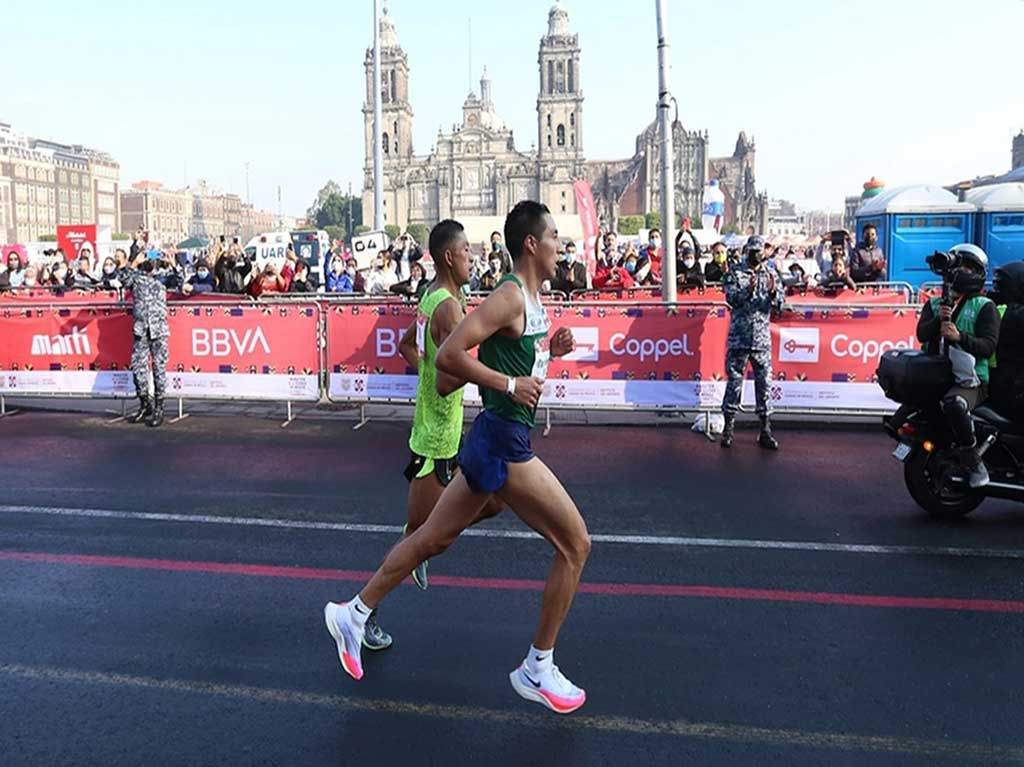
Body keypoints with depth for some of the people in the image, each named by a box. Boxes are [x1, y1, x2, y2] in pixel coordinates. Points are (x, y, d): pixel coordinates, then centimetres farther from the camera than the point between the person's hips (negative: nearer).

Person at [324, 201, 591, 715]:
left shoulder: (531, 300, 13)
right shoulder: (511, 296, -17)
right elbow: (449, 356, -22)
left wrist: (548, 349, 10)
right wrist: (509, 383, -22)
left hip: (495, 441, 10)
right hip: (503, 445, -10)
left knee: (433, 538, 18)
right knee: (575, 544, -1)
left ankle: (353, 614, 31)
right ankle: (537, 671, 12)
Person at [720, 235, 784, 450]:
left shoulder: (770, 276, 10)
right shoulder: (735, 275, 5)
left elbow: (779, 305, 3)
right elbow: (732, 299, -10)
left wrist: (773, 292, -18)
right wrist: (748, 290, -27)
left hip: (762, 339, 2)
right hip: (739, 338, -2)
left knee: (764, 383, 2)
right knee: (734, 381, 0)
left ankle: (765, 431, 7)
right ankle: (729, 428, 8)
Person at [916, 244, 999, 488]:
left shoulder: (985, 307, 7)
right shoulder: (934, 304, 20)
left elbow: (988, 345, -6)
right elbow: (921, 333, 2)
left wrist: (959, 337, -23)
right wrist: (938, 320, -17)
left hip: (970, 379, -5)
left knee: (953, 404, -36)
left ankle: (973, 462, -21)